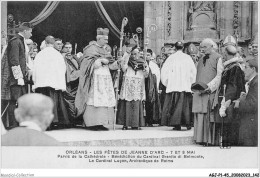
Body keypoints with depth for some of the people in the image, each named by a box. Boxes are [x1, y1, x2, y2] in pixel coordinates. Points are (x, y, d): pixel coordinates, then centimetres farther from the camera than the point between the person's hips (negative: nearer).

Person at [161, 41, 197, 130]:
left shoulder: (171, 58, -1)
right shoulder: (188, 58, 3)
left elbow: (164, 71, -2)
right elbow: (193, 71, 4)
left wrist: (166, 83, 9)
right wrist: (191, 83, 14)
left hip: (173, 85, -1)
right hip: (186, 86, 1)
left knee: (176, 105, 1)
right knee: (186, 105, 7)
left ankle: (177, 124, -4)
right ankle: (188, 124, 6)